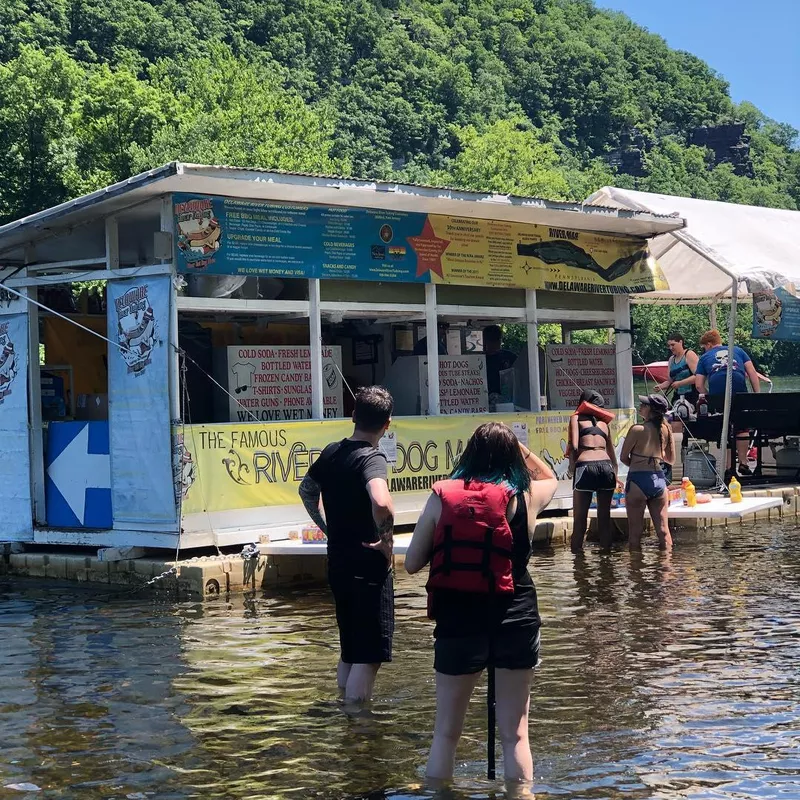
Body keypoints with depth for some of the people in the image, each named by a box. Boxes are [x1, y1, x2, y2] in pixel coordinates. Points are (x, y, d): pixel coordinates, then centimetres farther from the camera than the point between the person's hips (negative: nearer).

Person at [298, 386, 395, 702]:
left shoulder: (331, 452, 6)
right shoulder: (372, 458, -18)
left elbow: (307, 490, 23)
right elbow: (381, 503, -37)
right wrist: (386, 539, -20)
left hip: (338, 563, 8)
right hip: (369, 566, -8)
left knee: (350, 653, 20)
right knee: (369, 656, -2)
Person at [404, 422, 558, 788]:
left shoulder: (441, 496, -4)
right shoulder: (524, 495, -2)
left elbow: (412, 563, 2)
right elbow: (550, 478, 23)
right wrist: (517, 446, 20)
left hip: (458, 621, 0)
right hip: (514, 620, 0)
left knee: (446, 731, 13)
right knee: (515, 734, 11)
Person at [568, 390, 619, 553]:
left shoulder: (576, 418, 13)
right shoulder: (603, 423, 25)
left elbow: (574, 446, -2)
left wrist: (573, 466, 10)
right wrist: (615, 473, 29)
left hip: (585, 466, -4)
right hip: (606, 467, 4)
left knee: (580, 517, 2)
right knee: (605, 516, 13)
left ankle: (576, 550, -1)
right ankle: (606, 549, 14)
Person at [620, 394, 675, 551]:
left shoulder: (637, 430, -12)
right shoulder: (666, 429, 4)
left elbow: (623, 457, -3)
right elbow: (671, 460, 13)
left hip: (638, 481, -5)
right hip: (659, 480, 5)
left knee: (635, 532, 2)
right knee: (663, 530, 7)